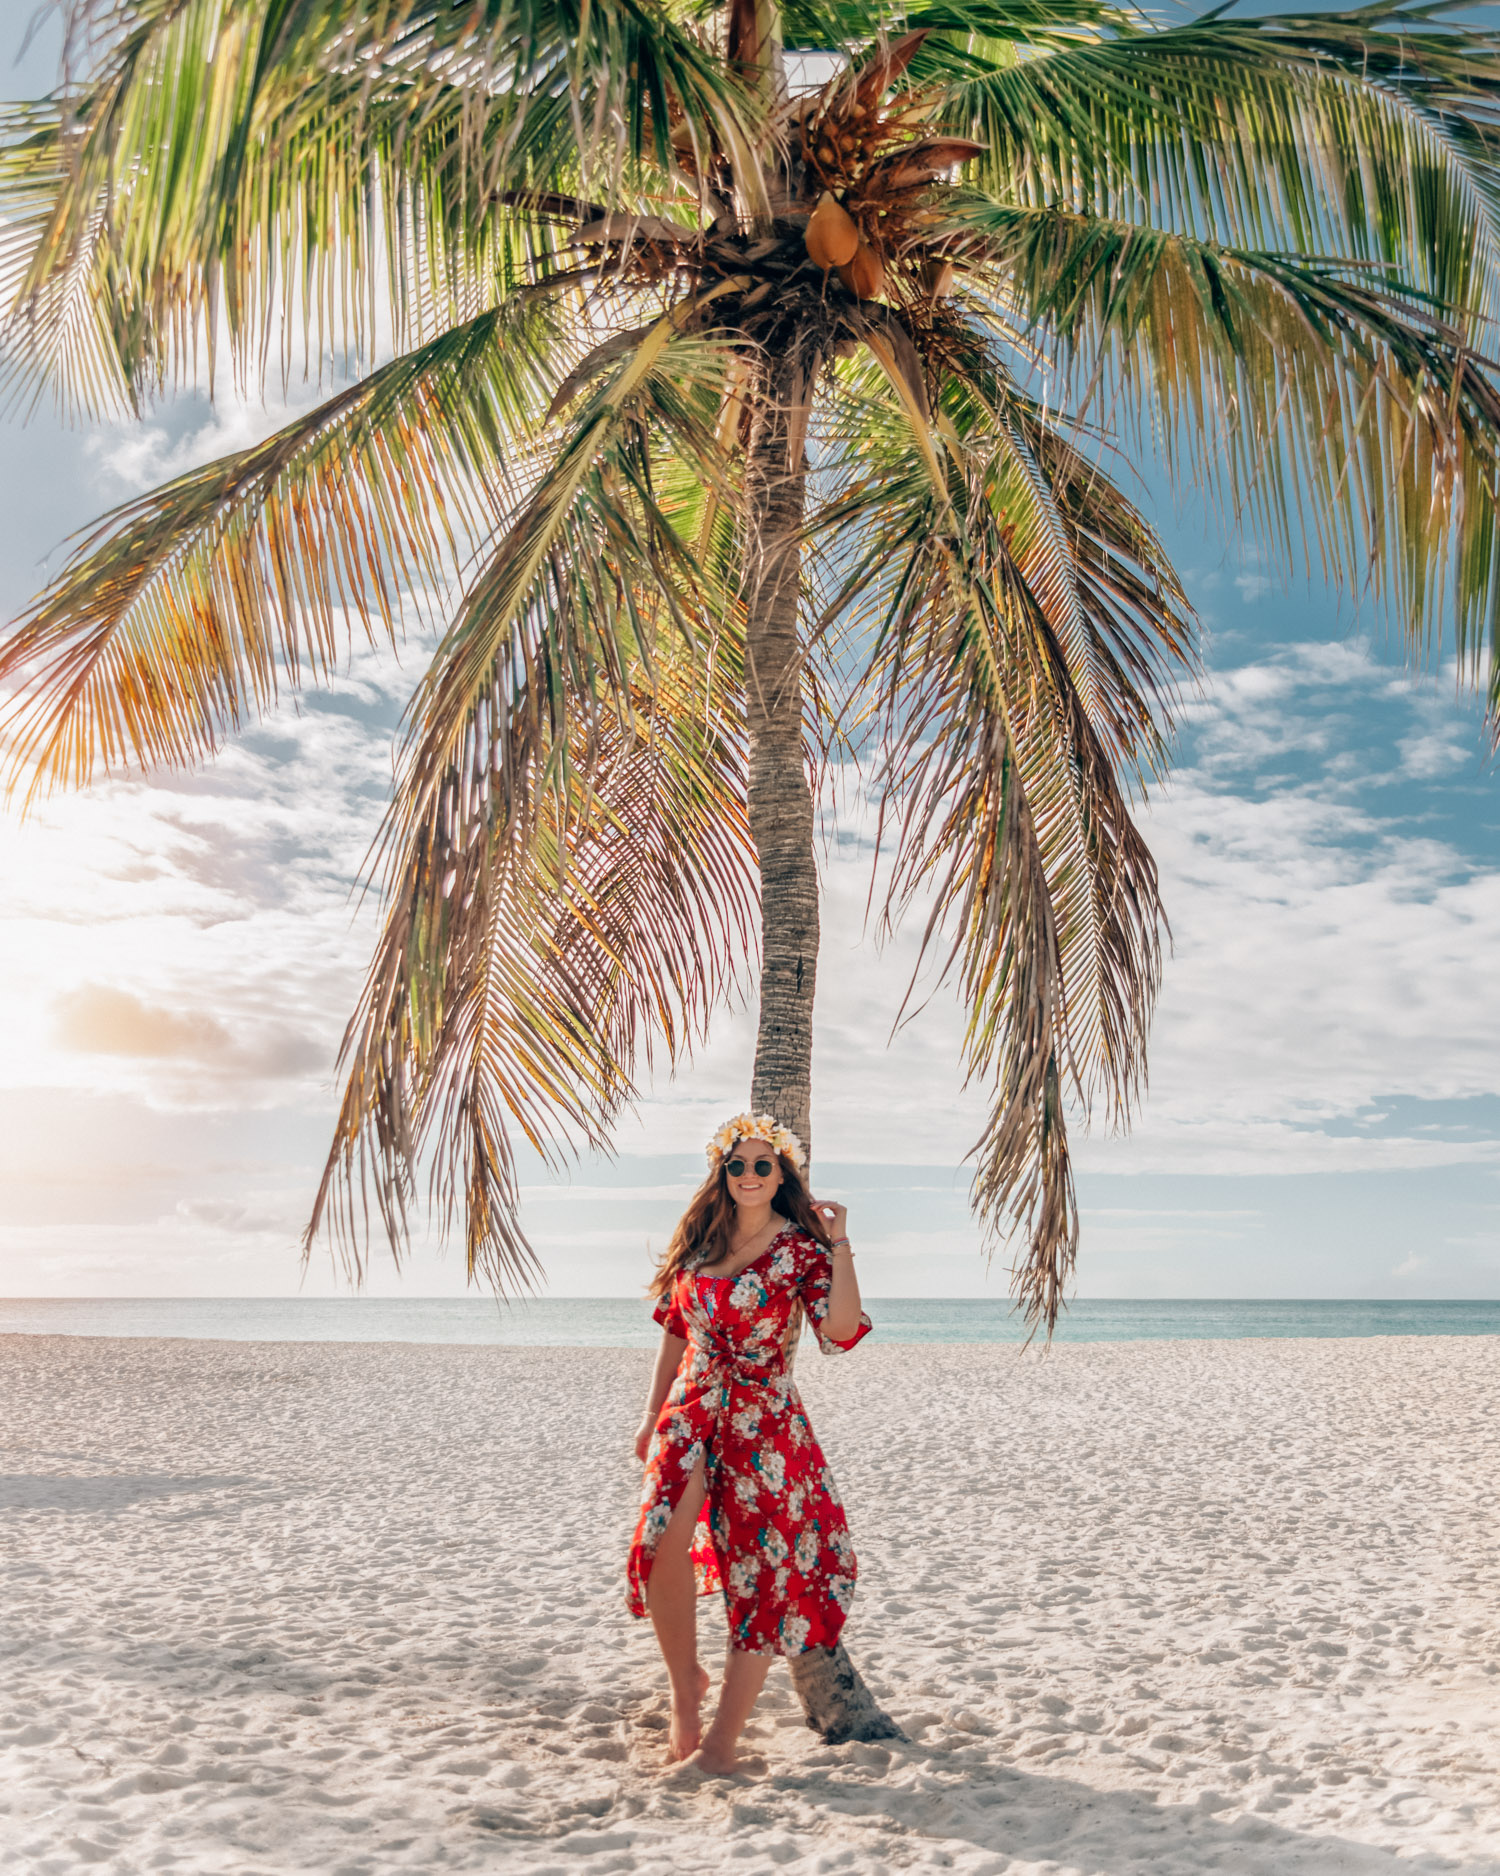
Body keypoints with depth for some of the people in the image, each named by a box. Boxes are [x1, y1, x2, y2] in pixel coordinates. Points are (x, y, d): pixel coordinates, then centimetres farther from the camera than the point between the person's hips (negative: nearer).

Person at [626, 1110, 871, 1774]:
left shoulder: (801, 1248, -2)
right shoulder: (698, 1239, 11)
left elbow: (842, 1331, -16)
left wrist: (839, 1247, -20)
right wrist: (652, 1413, 16)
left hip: (764, 1420, -2)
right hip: (691, 1413, 3)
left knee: (758, 1572, -2)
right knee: (660, 1541, -19)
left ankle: (723, 1739, 10)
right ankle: (685, 1681, 7)